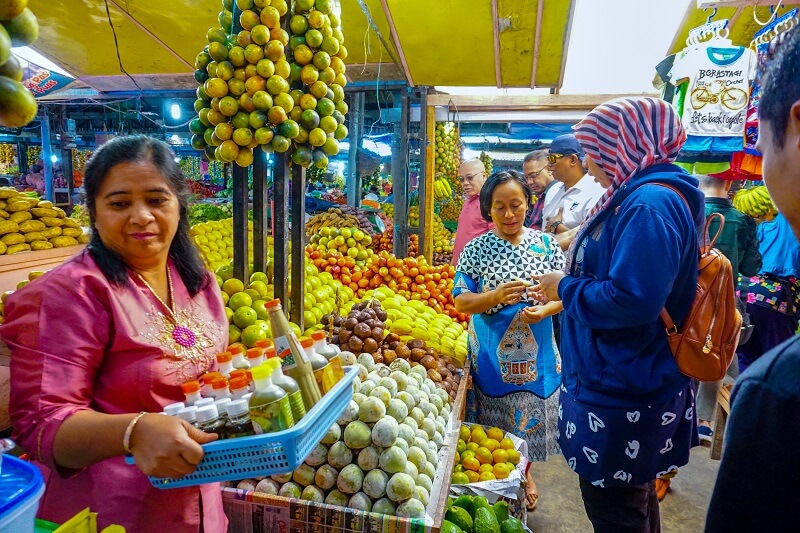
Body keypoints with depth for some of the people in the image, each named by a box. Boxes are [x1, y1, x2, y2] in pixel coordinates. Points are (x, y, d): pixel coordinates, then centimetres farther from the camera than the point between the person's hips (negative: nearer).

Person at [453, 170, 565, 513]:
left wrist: (545, 309, -19)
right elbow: (461, 301, -9)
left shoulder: (546, 245, -1)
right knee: (494, 423, 12)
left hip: (535, 354, 2)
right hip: (491, 355, -1)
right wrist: (495, 296, -27)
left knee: (530, 419, 16)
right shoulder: (477, 249, -6)